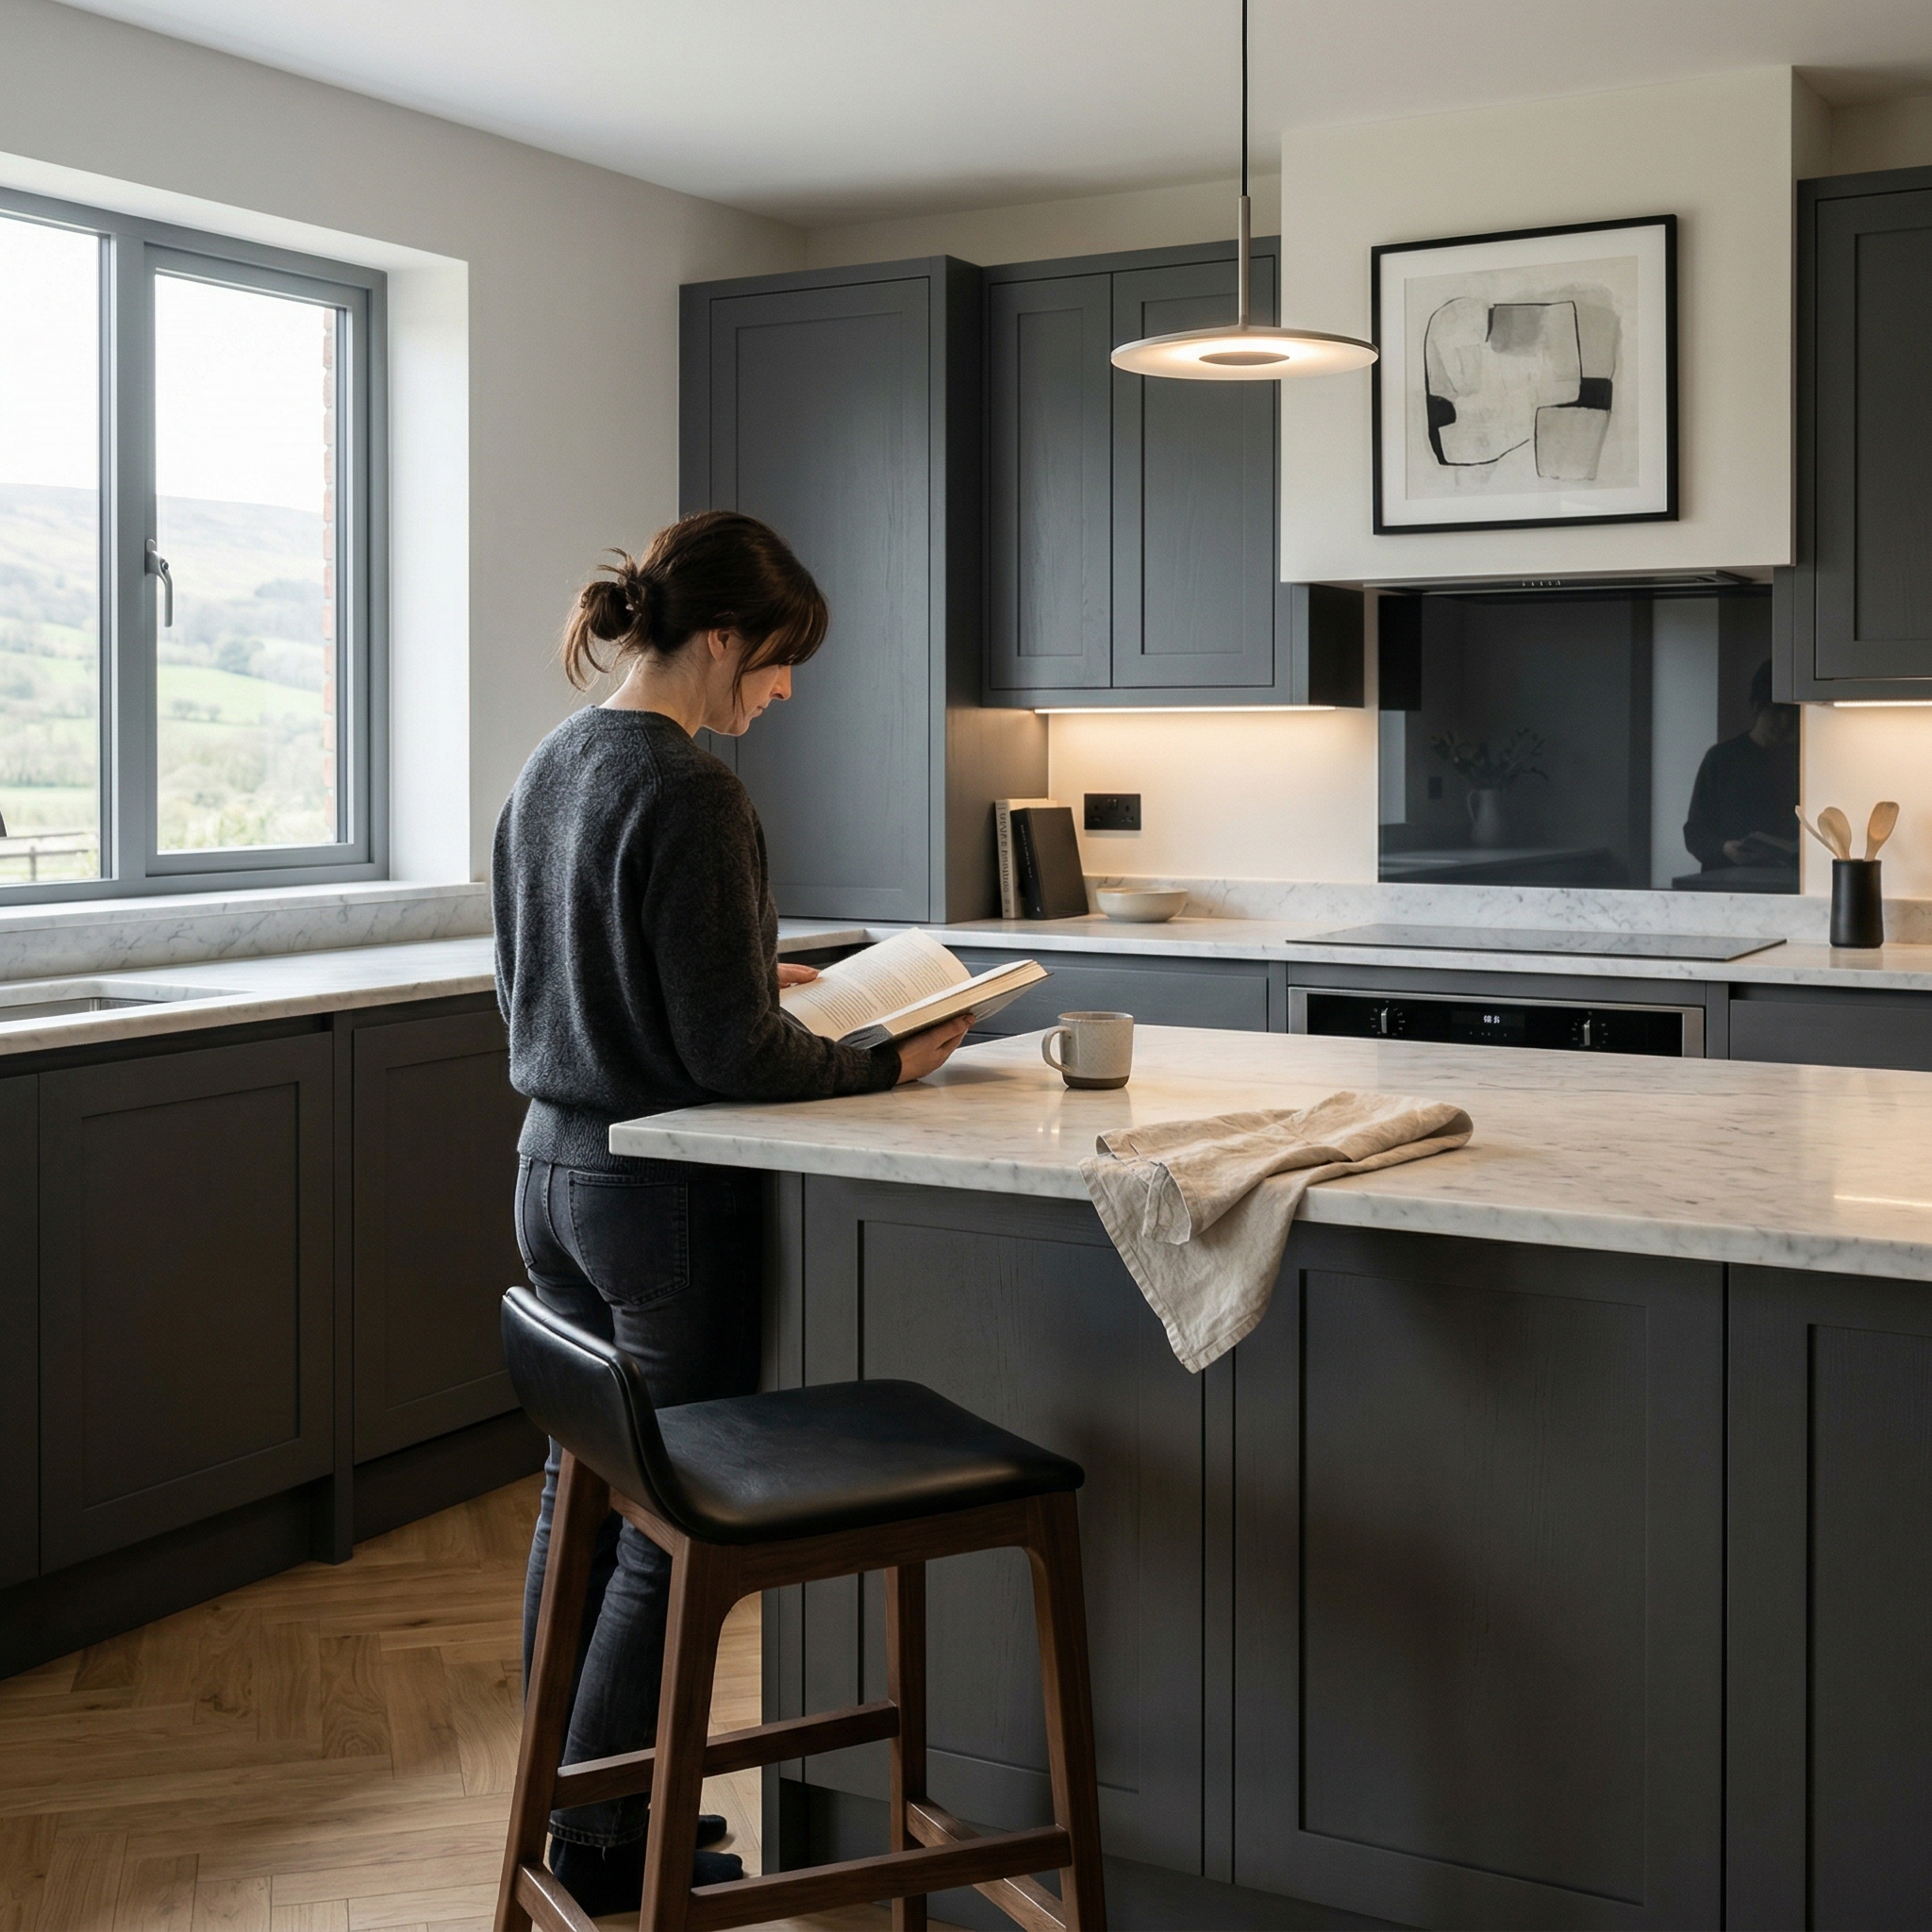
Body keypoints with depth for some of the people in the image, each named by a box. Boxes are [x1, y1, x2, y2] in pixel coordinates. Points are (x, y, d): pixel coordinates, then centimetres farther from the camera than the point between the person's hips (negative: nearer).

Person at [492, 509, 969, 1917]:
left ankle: (568, 1797, 33)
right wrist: (889, 1066, -7)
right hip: (666, 1199, -9)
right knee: (673, 1529, 4)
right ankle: (607, 1848, 16)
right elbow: (733, 1057, -20)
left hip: (552, 1170, 9)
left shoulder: (551, 767, 8)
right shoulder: (690, 794, -20)